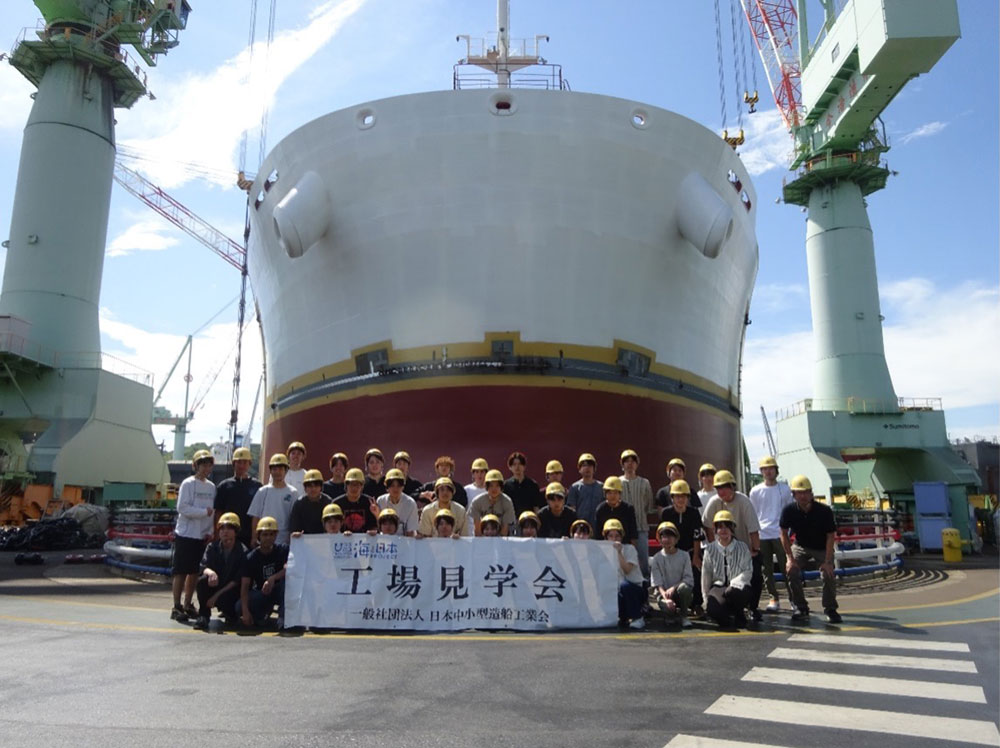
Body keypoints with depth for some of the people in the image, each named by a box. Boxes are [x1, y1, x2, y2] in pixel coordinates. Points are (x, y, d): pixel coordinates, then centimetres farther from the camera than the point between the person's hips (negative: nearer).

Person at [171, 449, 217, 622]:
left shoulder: (211, 486, 11)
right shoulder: (188, 483, -6)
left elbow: (213, 511, 12)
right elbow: (182, 508, -15)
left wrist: (210, 531, 1)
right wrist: (205, 512, -14)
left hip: (203, 536, 6)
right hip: (186, 534, -6)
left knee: (194, 572, 10)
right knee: (180, 572, -2)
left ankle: (188, 605, 19)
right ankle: (177, 607, 3)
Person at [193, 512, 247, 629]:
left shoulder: (242, 551, -13)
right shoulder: (213, 547, -1)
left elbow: (238, 581, -16)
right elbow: (204, 567, -15)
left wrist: (217, 595, -21)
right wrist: (210, 572, -41)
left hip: (232, 589, -2)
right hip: (215, 585, 3)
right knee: (202, 581, -27)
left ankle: (230, 613, 7)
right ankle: (203, 615, -12)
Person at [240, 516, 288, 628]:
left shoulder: (282, 550, -9)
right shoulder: (251, 558, -9)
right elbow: (244, 586, -17)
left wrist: (272, 579, -41)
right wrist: (245, 611, -29)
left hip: (279, 591, -1)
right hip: (261, 593, 2)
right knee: (240, 607, -26)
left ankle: (283, 618, -24)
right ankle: (265, 611, 7)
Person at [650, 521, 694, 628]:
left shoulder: (684, 556, 3)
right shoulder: (656, 559, 2)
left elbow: (689, 579, -5)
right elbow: (657, 583, -5)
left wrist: (673, 588, -21)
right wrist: (666, 598, -23)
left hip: (681, 594, 1)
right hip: (664, 593, -1)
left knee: (684, 587, -35)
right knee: (667, 607, -35)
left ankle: (684, 615, -9)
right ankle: (675, 613, 5)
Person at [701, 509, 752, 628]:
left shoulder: (742, 547, 5)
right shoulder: (710, 549, 6)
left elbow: (748, 571, -3)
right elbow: (706, 576, 8)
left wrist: (733, 584, -19)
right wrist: (706, 597, 5)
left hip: (738, 588, 1)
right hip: (717, 587, -1)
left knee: (733, 592, -38)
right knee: (712, 608, -34)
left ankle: (739, 614, -1)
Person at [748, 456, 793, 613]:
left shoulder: (784, 489, 6)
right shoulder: (755, 491, 6)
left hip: (780, 534, -1)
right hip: (762, 535, 1)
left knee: (786, 566, -3)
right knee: (766, 570, 5)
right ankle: (773, 599, 13)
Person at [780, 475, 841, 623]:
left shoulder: (824, 511, -25)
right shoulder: (789, 510, -22)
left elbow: (830, 536, -17)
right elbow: (784, 534, -10)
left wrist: (827, 561, -22)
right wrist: (790, 558, -15)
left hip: (822, 548, -1)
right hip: (800, 546, 1)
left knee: (828, 575, -20)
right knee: (792, 571, -20)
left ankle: (830, 609, 3)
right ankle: (801, 609, -4)